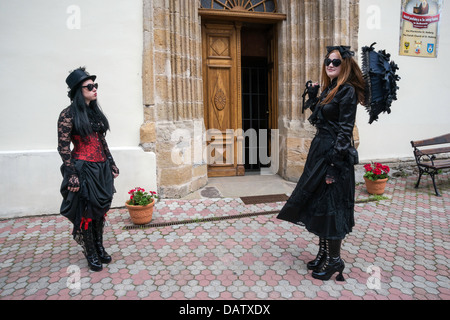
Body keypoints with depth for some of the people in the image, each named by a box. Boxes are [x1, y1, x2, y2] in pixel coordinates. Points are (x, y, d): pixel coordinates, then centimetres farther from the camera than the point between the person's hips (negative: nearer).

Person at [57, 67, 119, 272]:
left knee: (100, 209, 13)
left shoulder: (95, 112, 11)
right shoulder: (69, 115, -9)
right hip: (84, 169, -6)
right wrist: (72, 175, -16)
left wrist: (111, 163, 13)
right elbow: (63, 147, -12)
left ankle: (99, 248, 29)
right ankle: (91, 254, 19)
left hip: (102, 168, 7)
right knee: (86, 212, 3)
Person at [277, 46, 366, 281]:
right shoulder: (329, 89, 13)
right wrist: (313, 96, 13)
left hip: (334, 155, -9)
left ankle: (335, 260, 17)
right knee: (318, 204, 14)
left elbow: (345, 131, -18)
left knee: (329, 207, 0)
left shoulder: (347, 91, -12)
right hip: (319, 150, 9)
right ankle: (323, 253, 30)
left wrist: (334, 164, -21)